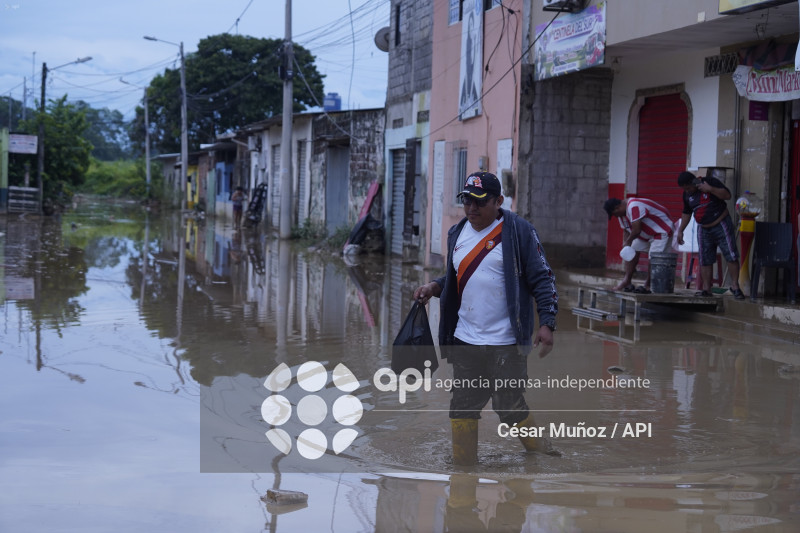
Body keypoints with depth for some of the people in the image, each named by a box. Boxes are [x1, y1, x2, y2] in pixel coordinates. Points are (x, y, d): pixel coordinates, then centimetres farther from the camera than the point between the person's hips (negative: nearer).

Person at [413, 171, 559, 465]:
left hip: (506, 343, -5)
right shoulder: (457, 233, 11)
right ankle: (463, 466, 22)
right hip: (465, 341, 5)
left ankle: (539, 453, 23)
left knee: (509, 405, -1)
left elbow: (542, 278, -5)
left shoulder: (518, 231, -6)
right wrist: (433, 287, 3)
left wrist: (547, 322, -14)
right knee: (462, 406, 9)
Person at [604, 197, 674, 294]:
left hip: (662, 231, -10)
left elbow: (636, 230, -32)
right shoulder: (622, 214, 2)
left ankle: (647, 286, -7)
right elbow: (627, 233, 8)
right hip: (646, 234, 10)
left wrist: (627, 242, -15)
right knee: (633, 252, 4)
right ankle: (627, 282, 7)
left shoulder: (634, 207, -31)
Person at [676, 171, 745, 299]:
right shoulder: (687, 194, 6)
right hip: (704, 230, 5)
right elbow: (686, 213, 18)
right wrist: (680, 230, 15)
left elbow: (727, 195, -18)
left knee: (731, 257, -9)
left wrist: (710, 189, -27)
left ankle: (735, 287, -3)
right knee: (705, 261, 2)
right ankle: (706, 289, 6)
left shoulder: (711, 182, -10)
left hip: (721, 225, -5)